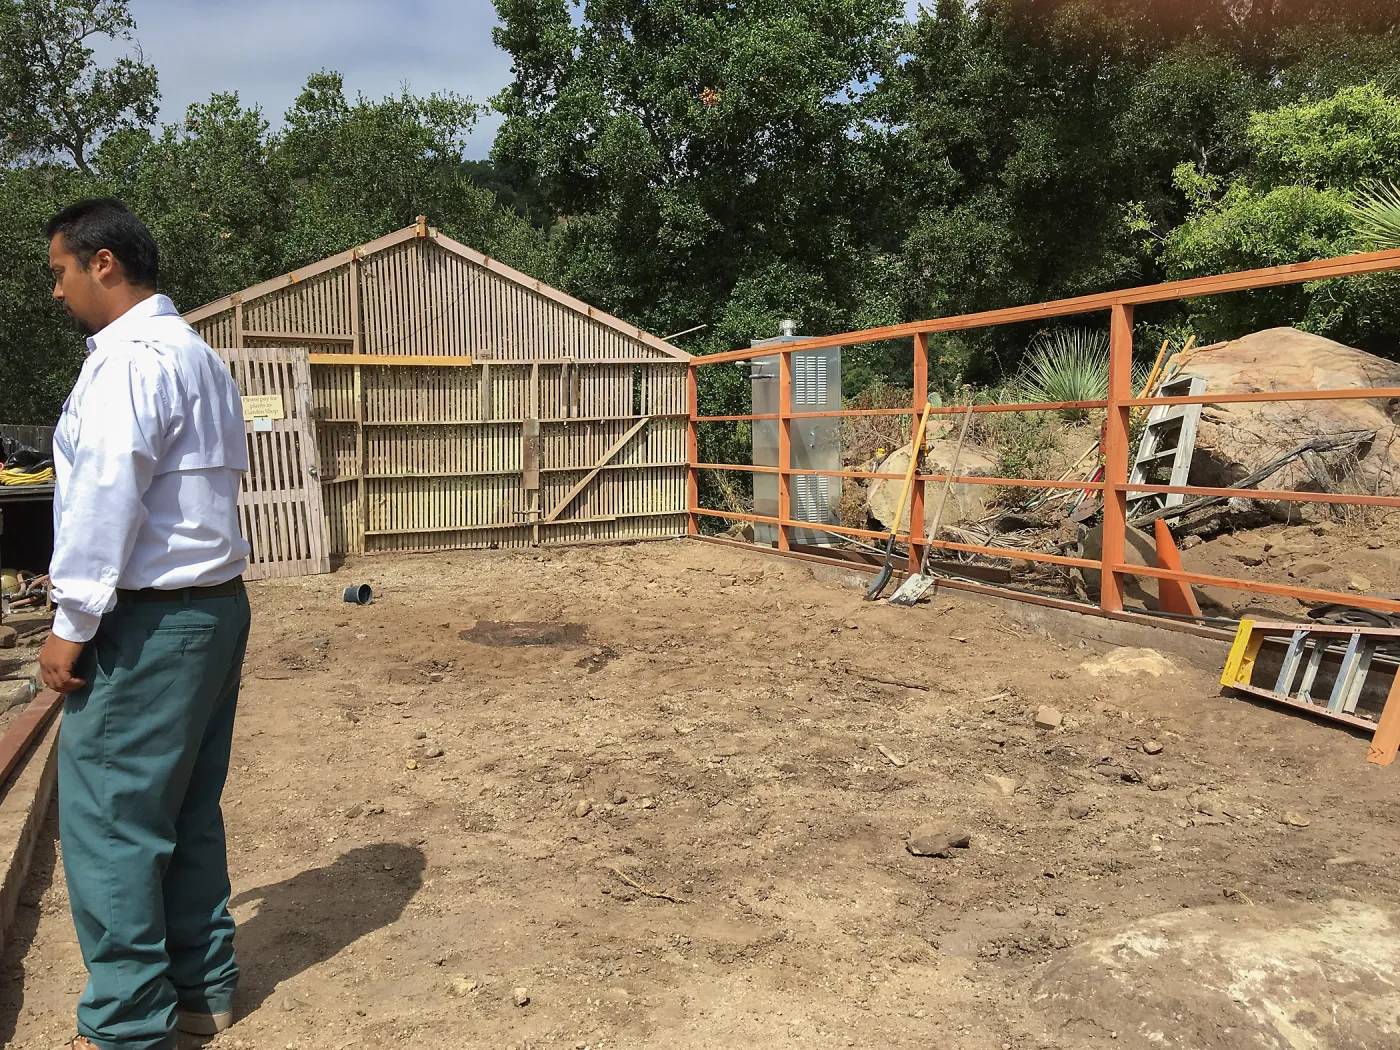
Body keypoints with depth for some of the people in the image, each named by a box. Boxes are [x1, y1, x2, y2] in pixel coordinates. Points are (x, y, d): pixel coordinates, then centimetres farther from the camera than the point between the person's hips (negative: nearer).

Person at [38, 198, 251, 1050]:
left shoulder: (132, 357, -13)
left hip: (151, 621, -10)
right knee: (188, 814, 15)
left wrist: (74, 622, -13)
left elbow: (108, 496, -19)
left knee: (108, 824, 0)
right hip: (214, 604, 10)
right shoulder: (196, 353, 17)